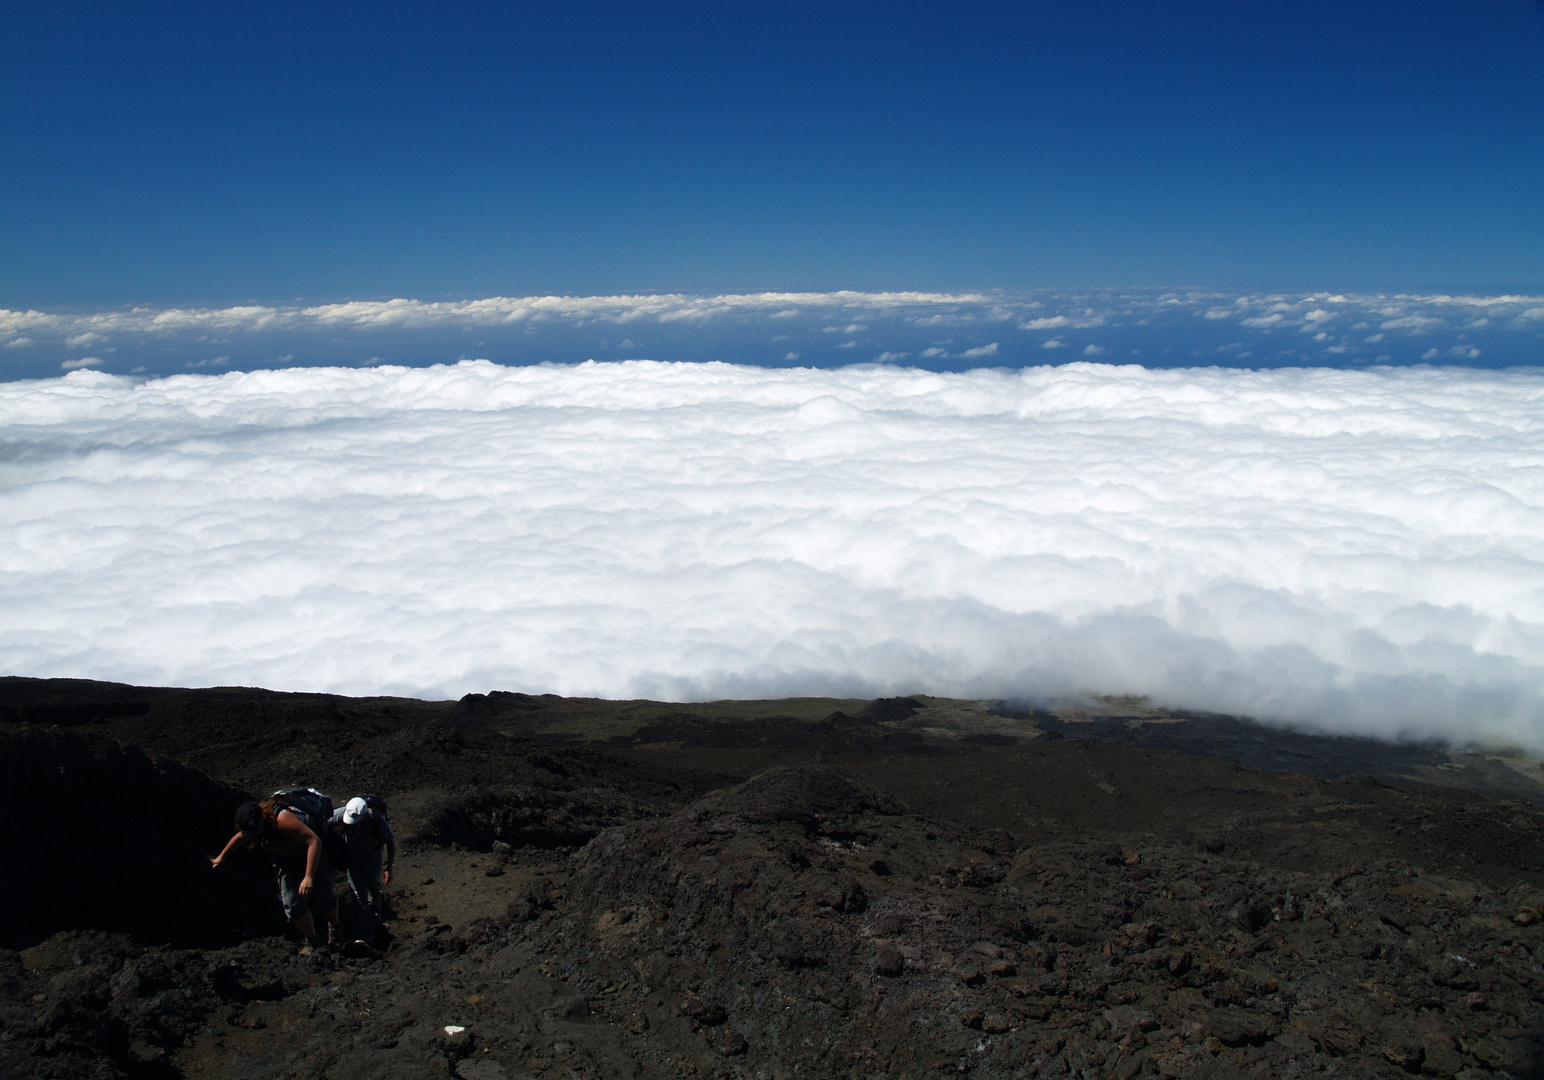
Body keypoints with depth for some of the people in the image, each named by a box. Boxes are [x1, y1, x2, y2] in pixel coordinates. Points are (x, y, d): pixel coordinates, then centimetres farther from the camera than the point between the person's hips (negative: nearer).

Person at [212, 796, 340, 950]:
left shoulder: (282, 819, -37)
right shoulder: (252, 822, -12)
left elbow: (314, 841, -42)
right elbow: (239, 838, 14)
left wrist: (309, 877, -46)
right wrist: (221, 857, 28)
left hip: (311, 854, -6)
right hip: (285, 860, 6)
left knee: (322, 898, 3)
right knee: (293, 905, -5)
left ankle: (335, 930, 34)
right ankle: (312, 943, 14)